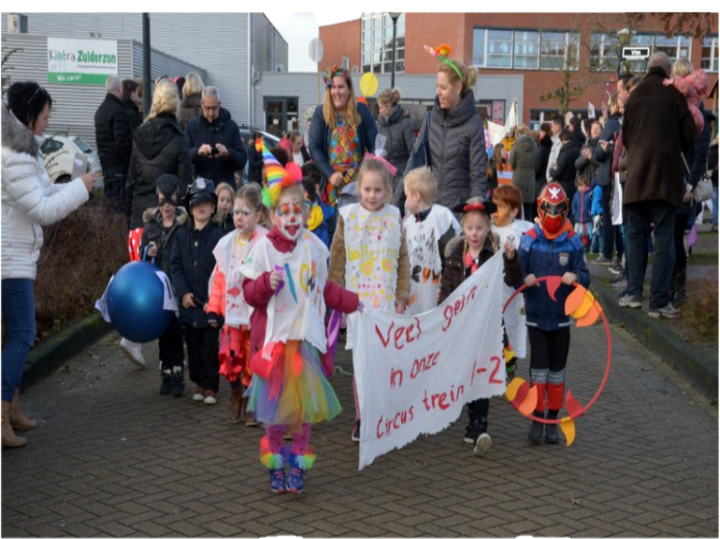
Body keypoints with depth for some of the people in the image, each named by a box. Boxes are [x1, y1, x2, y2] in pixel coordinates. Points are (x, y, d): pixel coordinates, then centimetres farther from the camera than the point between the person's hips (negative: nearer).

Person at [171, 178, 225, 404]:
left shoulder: (218, 235, -5)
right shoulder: (182, 234, 7)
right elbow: (176, 265, 5)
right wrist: (183, 292, -7)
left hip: (211, 302, -4)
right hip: (189, 302, 4)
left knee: (211, 346, 2)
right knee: (193, 345, 12)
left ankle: (211, 386, 13)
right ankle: (199, 382, 25)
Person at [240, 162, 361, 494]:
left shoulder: (313, 246, 6)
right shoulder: (264, 247, -4)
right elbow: (250, 292, -4)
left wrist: (352, 303, 22)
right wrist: (267, 284, -23)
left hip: (306, 336, 3)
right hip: (274, 335, -2)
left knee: (306, 401, 3)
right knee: (275, 401, 2)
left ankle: (298, 462, 17)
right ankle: (275, 462, 17)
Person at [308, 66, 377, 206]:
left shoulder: (361, 110, 4)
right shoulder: (321, 113, 2)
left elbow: (374, 144, 4)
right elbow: (314, 147, -2)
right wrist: (330, 174, -13)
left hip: (358, 179, 0)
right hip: (331, 180, 0)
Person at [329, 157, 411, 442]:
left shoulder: (394, 218, 5)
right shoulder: (348, 216, 1)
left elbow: (402, 259, 9)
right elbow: (337, 258, 4)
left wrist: (402, 296, 5)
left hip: (387, 300, 1)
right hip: (357, 299, -1)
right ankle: (360, 419, 11)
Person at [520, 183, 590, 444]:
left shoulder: (573, 242, 0)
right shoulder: (529, 240, -3)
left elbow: (585, 277, -1)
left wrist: (576, 278, -23)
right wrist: (525, 280, -23)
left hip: (561, 317, 1)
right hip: (536, 316, -1)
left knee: (557, 371, 9)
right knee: (538, 369, 0)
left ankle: (553, 420, 20)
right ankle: (537, 419, 11)